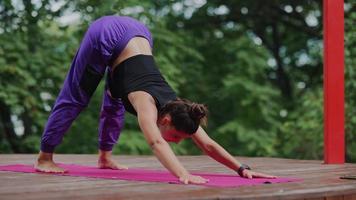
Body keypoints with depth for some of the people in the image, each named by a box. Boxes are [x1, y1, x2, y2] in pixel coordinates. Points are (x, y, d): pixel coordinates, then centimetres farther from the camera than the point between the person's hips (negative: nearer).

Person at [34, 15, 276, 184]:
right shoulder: (148, 104, -32)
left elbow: (209, 145, -12)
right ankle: (44, 157, 12)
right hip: (107, 35, -6)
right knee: (75, 98, 3)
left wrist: (242, 168, -20)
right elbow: (157, 143, -51)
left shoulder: (174, 107, -15)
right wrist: (183, 175, -64)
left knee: (115, 101, 16)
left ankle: (105, 156, 30)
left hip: (137, 34, 6)